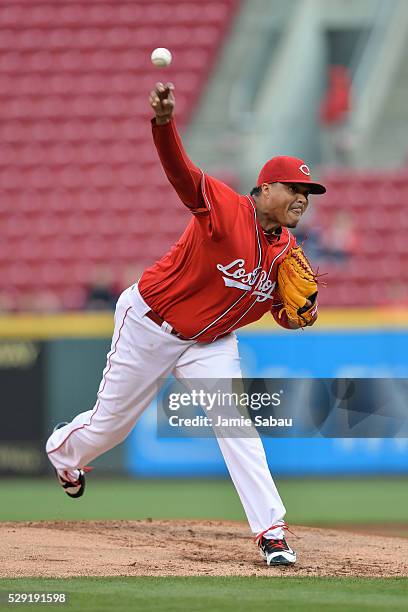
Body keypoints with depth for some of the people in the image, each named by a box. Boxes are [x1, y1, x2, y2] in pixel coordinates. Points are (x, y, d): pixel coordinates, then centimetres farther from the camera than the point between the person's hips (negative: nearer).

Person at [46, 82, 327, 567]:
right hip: (149, 326, -4)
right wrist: (164, 123, -63)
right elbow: (183, 173, -44)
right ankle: (63, 451, 47)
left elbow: (283, 315, 6)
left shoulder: (286, 252, -5)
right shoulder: (225, 209, -26)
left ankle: (271, 531, -14)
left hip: (211, 342, 5)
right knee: (110, 424, 11)